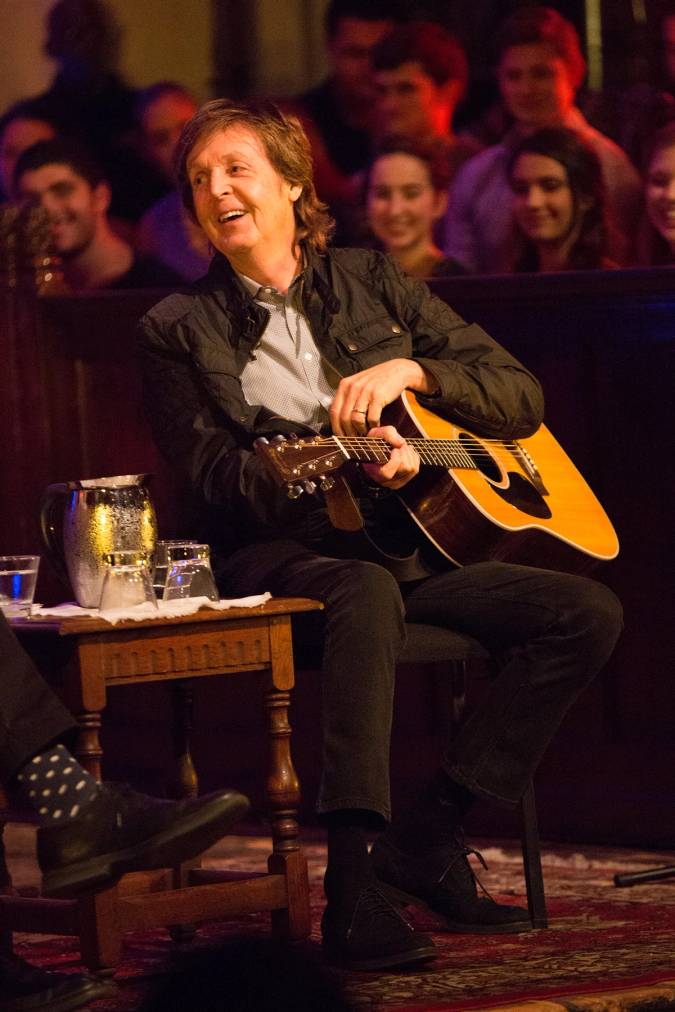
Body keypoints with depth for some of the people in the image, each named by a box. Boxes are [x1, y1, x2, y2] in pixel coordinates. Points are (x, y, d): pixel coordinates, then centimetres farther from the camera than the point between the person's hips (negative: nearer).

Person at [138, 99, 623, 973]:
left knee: (589, 614, -16)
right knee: (367, 594, -39)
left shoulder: (374, 285, 15)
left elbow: (522, 398, 11)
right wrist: (351, 466, -22)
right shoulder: (178, 332, 7)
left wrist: (409, 370, -8)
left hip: (414, 546, 4)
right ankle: (353, 885, -50)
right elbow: (216, 476, -6)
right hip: (282, 555, -4)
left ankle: (427, 836, -17)